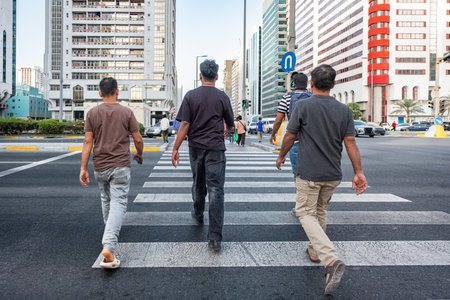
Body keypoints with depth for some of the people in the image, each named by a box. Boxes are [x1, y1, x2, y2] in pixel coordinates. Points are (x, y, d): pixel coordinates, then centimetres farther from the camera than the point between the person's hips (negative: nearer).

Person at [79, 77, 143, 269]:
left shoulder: (92, 113, 1)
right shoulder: (126, 113, -3)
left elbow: (88, 142, -3)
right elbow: (138, 140, 0)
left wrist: (83, 168, -1)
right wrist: (140, 154, 20)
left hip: (100, 167, 3)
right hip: (121, 166, -3)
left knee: (106, 200, 22)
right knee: (118, 203, -5)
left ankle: (110, 231, 42)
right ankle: (109, 247, -18)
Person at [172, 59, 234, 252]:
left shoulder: (191, 96, -1)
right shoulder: (222, 97, 0)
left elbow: (184, 125, -7)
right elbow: (230, 124, 11)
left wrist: (175, 148, -1)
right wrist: (227, 131, 34)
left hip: (196, 147, 2)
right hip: (216, 148, -1)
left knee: (198, 184, 22)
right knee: (215, 190, -4)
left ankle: (198, 214, 46)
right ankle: (215, 238, -7)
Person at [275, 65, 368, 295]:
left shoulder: (303, 106, -10)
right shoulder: (344, 110, 1)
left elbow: (289, 136, -5)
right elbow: (350, 143, -1)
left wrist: (281, 156, 12)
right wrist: (358, 172, 2)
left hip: (308, 172, -5)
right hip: (333, 174, 5)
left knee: (306, 213, 1)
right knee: (320, 211, 22)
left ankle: (332, 261, -14)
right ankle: (315, 250, 36)